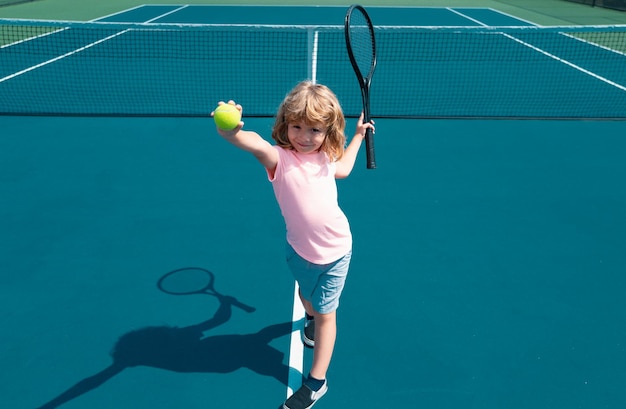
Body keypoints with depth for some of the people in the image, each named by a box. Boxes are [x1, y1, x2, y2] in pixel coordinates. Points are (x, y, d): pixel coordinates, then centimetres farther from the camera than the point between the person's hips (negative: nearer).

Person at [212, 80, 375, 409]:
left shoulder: (324, 159, -6)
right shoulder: (279, 158, -21)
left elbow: (344, 169, 20)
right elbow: (254, 142, -46)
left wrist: (359, 134, 20)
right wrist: (230, 130, -67)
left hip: (336, 251, 1)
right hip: (300, 252, -1)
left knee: (326, 312, 9)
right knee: (307, 296, 28)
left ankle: (316, 382, 25)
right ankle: (311, 319, 66)